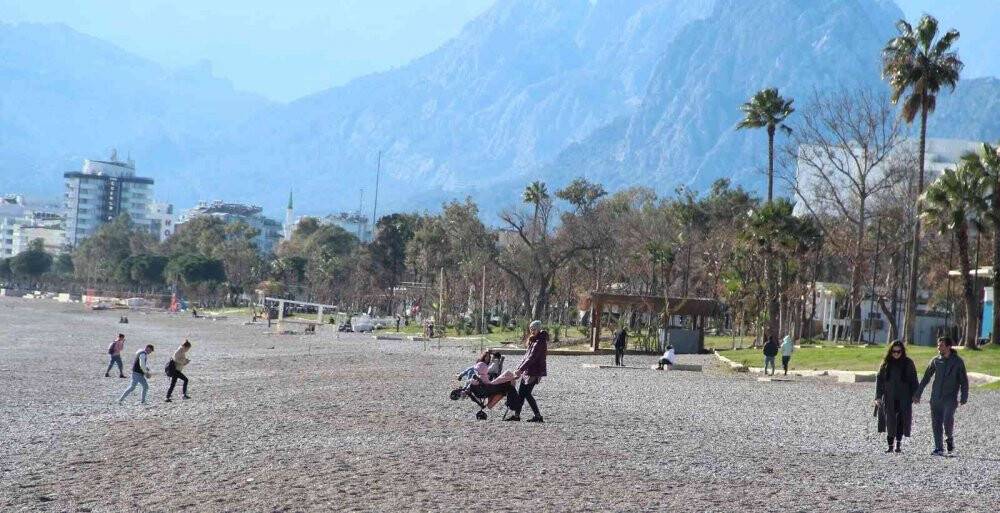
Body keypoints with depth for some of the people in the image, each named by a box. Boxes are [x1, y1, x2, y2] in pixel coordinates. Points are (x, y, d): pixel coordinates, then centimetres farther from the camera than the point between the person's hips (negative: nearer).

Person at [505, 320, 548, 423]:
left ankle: (538, 416, -2)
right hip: (527, 371, 9)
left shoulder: (540, 342, -16)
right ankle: (516, 415, 15)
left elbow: (531, 358, -21)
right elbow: (526, 356, 18)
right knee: (521, 393, 9)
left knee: (526, 393, -8)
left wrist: (520, 369, -22)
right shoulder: (533, 340, 15)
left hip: (534, 372, -9)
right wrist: (519, 369, 13)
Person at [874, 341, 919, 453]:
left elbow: (913, 381, 5)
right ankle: (890, 445, 5)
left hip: (903, 398, -1)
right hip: (889, 398, 1)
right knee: (890, 421, -1)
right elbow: (879, 379, 4)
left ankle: (899, 444, 9)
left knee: (901, 420, -1)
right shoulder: (886, 363, 4)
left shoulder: (908, 363, 2)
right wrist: (878, 396, -3)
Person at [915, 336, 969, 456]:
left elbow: (964, 381, 1)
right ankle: (939, 448, 9)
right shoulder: (935, 361, 8)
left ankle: (950, 438, 8)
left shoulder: (958, 361, 0)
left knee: (947, 420, -20)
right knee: (936, 424, 1)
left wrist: (964, 397, -9)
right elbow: (926, 378, 12)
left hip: (951, 397, -4)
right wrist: (918, 394, 10)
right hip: (936, 397, 4)